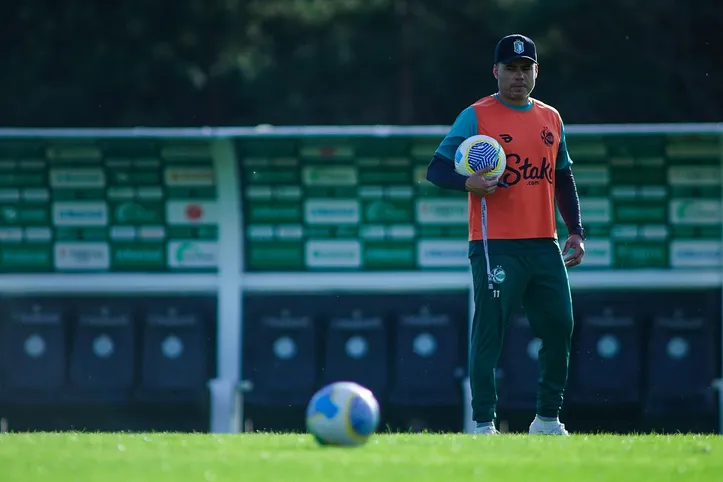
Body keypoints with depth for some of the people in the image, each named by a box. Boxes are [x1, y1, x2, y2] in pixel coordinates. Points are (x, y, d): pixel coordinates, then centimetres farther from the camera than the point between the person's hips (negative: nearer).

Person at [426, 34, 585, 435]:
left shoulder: (551, 119, 15)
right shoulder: (476, 117, -2)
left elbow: (563, 177, 23)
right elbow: (437, 168, -4)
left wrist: (576, 232, 15)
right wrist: (467, 183, -24)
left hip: (544, 244, 6)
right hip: (496, 247, -6)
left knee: (559, 327, 5)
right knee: (489, 331, -9)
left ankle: (548, 419, 18)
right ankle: (483, 424, -5)